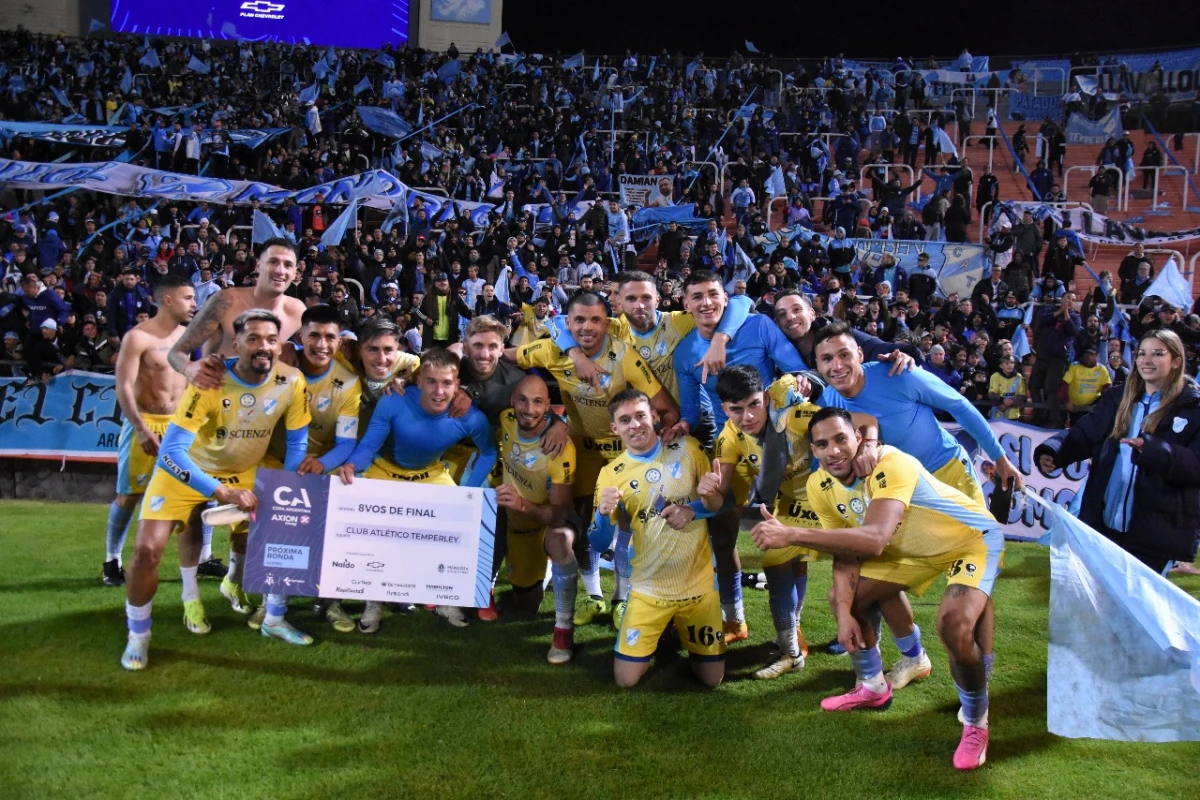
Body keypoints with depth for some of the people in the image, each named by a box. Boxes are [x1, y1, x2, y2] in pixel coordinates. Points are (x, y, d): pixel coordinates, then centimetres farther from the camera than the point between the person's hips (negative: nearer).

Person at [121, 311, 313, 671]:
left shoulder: (291, 381, -20)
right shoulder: (211, 383, -30)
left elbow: (298, 442, -5)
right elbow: (170, 451, -33)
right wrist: (222, 492, -38)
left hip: (244, 472, 4)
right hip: (184, 469, -3)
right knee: (148, 548, -14)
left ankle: (274, 620, 22)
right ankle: (138, 635, 11)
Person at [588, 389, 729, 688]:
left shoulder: (688, 448, -4)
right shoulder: (611, 473, -6)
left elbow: (720, 503, 3)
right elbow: (599, 545, -6)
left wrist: (693, 510, -20)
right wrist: (604, 513, -28)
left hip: (698, 583, 0)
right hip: (648, 589, 0)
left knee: (712, 679, 7)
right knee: (626, 679, -3)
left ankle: (680, 633, 37)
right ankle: (658, 637, 27)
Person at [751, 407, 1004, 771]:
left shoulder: (890, 464, -37)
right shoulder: (821, 485, -14)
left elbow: (874, 539, -50)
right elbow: (846, 551, -4)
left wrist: (790, 534, -54)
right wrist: (845, 612, -15)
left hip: (973, 537, -7)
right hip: (913, 546, 7)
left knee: (955, 624, -28)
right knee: (846, 595, 5)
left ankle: (975, 722, 0)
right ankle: (872, 686, 30)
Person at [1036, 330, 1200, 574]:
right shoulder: (1118, 400, 14)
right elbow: (1084, 434, 6)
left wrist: (1153, 450, -30)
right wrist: (1051, 452, -14)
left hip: (1157, 531, -5)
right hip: (1103, 522, 5)